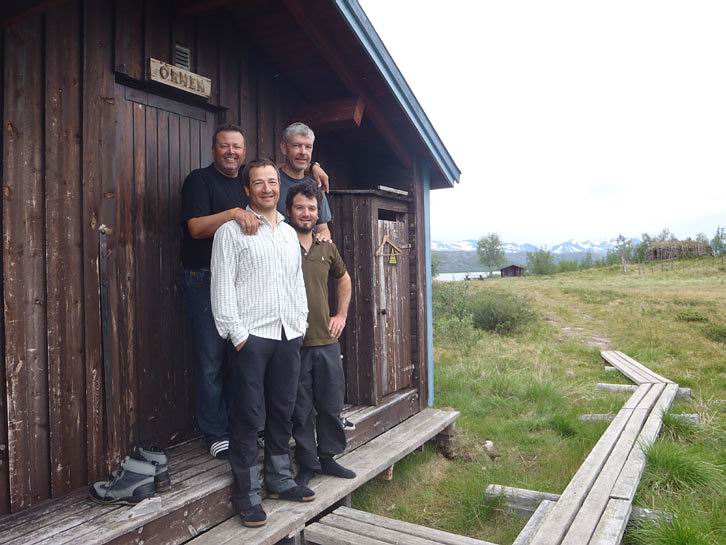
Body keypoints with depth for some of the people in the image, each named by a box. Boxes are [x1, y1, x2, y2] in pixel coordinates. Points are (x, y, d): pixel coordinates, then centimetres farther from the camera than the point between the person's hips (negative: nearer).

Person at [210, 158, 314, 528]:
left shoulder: (290, 233, 16)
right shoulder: (231, 231, -2)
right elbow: (222, 287, -8)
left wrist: (302, 324, 11)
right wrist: (237, 334, -13)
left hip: (289, 335, 6)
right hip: (252, 337, -5)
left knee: (282, 412, 13)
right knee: (249, 417, 0)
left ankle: (279, 480, 29)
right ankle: (247, 494, 13)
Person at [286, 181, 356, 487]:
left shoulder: (327, 247, 9)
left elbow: (344, 279, 25)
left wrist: (341, 315, 16)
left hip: (327, 340, 5)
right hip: (293, 342, -5)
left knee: (331, 404, 13)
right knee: (301, 409, 6)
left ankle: (328, 457, 31)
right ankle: (308, 464, 23)